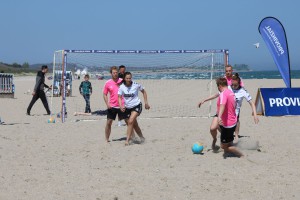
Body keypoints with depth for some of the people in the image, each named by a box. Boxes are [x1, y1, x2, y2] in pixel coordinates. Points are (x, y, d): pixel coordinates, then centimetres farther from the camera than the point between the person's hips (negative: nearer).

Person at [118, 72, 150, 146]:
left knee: (130, 121, -22)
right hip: (127, 107, 4)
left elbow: (144, 92, 5)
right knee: (134, 125, 12)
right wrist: (121, 106, -21)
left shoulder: (136, 85, -10)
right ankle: (142, 137, 32)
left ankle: (127, 140, -22)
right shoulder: (122, 87, -6)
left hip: (136, 106, -4)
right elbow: (119, 97, -3)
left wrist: (146, 103, 4)